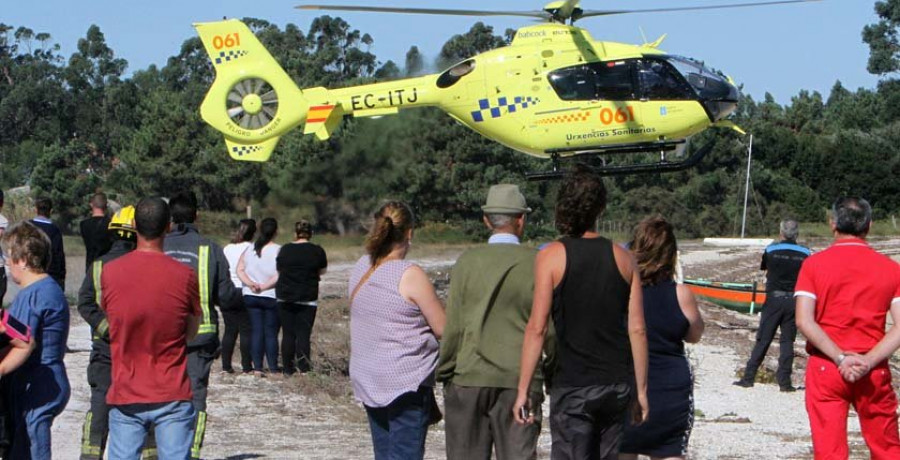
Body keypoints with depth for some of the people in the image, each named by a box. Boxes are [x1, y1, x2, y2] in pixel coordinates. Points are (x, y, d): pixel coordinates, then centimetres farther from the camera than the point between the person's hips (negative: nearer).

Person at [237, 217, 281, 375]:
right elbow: (279, 275, -17)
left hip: (251, 296, 4)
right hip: (271, 297, -4)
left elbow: (240, 270, 0)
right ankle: (273, 369, 5)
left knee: (256, 331, 7)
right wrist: (264, 286, -11)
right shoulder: (278, 250, -9)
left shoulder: (250, 249, 5)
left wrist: (251, 284, -8)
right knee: (271, 332, 2)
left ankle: (257, 368, 4)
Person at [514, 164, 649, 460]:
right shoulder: (623, 258, 5)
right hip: (617, 386, 4)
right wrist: (641, 390, 10)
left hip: (572, 387, -4)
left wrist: (523, 390, -6)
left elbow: (537, 328, -10)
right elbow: (637, 329, 3)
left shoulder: (552, 257, -6)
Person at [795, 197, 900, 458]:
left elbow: (804, 321, -13)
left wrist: (840, 358, -13)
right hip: (874, 372, 1)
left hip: (825, 368, -1)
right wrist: (868, 361, -13)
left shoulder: (814, 264, -2)